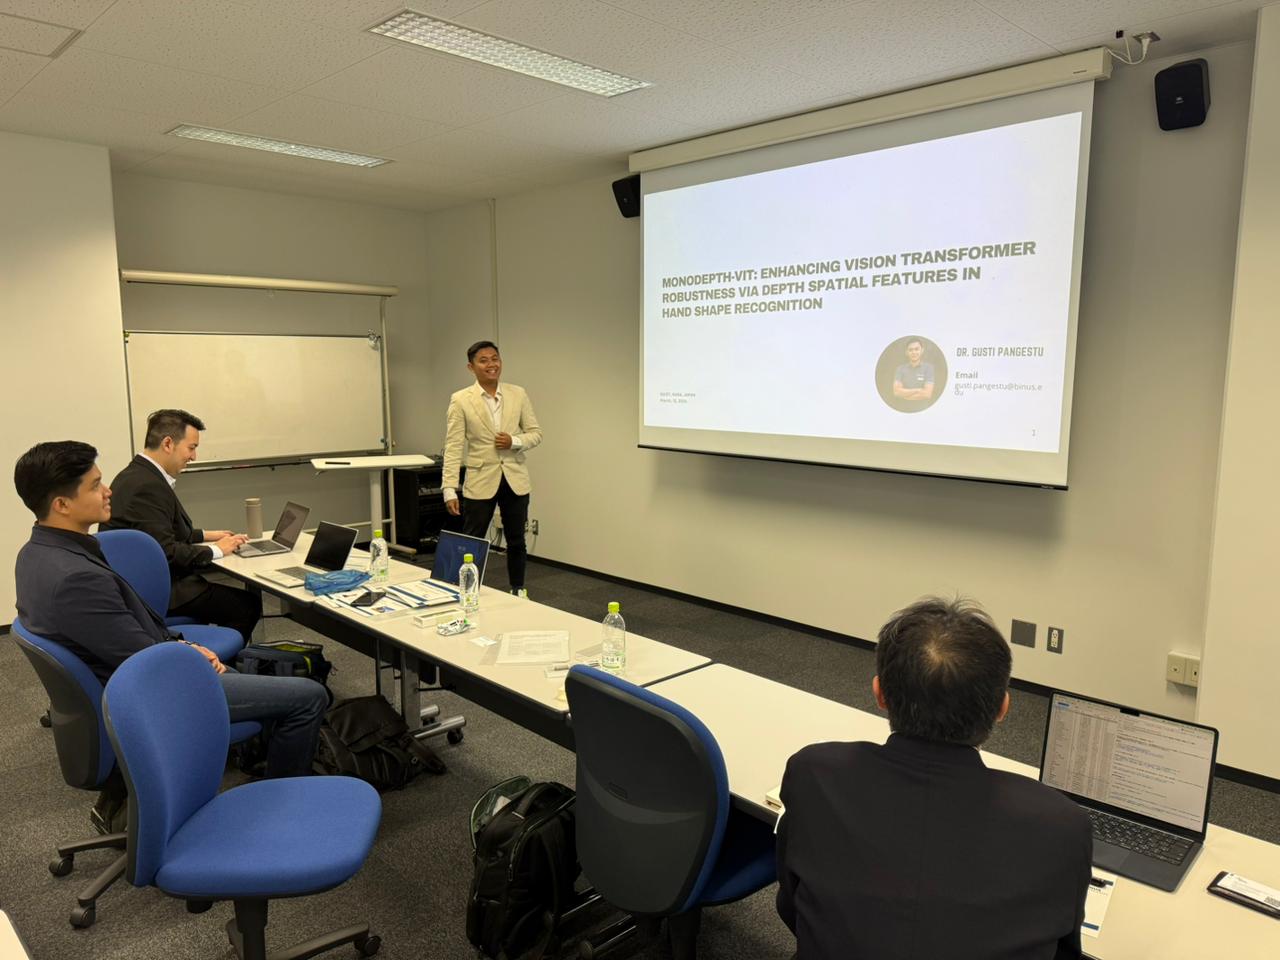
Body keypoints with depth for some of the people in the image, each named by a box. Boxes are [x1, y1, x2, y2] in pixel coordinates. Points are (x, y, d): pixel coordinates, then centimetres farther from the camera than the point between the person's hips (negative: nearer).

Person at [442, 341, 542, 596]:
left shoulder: (518, 395, 2)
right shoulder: (461, 400, -6)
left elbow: (536, 433, 7)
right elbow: (453, 447, -8)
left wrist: (515, 441, -14)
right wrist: (450, 489, -14)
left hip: (515, 480, 3)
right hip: (480, 482, -3)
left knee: (516, 541, 15)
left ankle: (518, 592, 32)